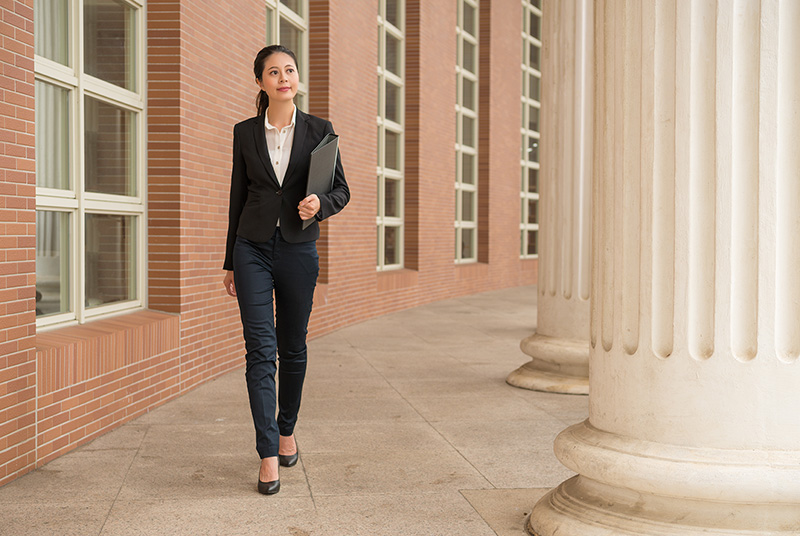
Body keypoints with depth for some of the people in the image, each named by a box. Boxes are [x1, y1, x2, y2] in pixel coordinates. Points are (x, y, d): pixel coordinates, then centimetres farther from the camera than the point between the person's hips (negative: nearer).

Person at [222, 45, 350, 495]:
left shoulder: (318, 130, 2)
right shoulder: (245, 133, 5)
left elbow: (342, 191, 6)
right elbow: (238, 199, 10)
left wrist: (320, 204, -18)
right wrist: (230, 262, 12)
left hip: (298, 249, 0)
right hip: (253, 248, 0)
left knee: (293, 348, 10)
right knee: (260, 349, -7)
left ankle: (287, 430, 32)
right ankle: (268, 455, -4)